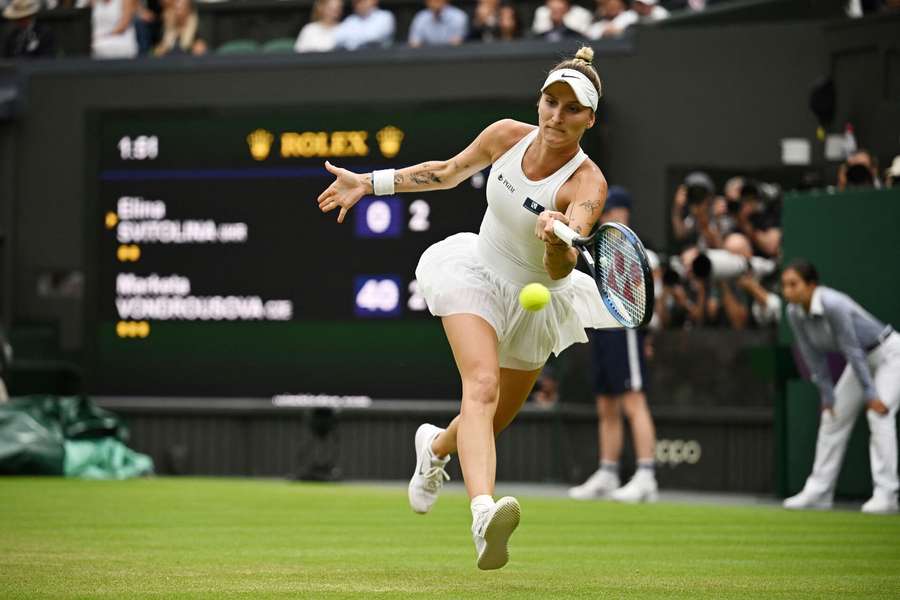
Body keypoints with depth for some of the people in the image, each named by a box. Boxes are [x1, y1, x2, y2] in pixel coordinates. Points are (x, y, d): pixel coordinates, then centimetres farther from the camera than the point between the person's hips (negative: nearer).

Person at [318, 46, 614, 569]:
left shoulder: (587, 184, -25)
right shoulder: (507, 136, -14)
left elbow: (560, 270, -41)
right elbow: (449, 172, 8)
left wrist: (559, 243, -64)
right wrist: (371, 183, 8)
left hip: (536, 304, 0)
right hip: (477, 274, 0)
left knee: (493, 422, 16)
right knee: (482, 386, -27)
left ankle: (435, 446, 54)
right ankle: (483, 512, -49)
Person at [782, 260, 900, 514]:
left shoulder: (833, 305, -34)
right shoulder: (795, 314, -11)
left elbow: (852, 350, -30)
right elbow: (814, 358, -2)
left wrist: (870, 394, -26)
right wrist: (827, 395, -1)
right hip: (863, 359, 8)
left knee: (879, 413, -22)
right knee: (833, 416, 6)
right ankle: (818, 491, 13)